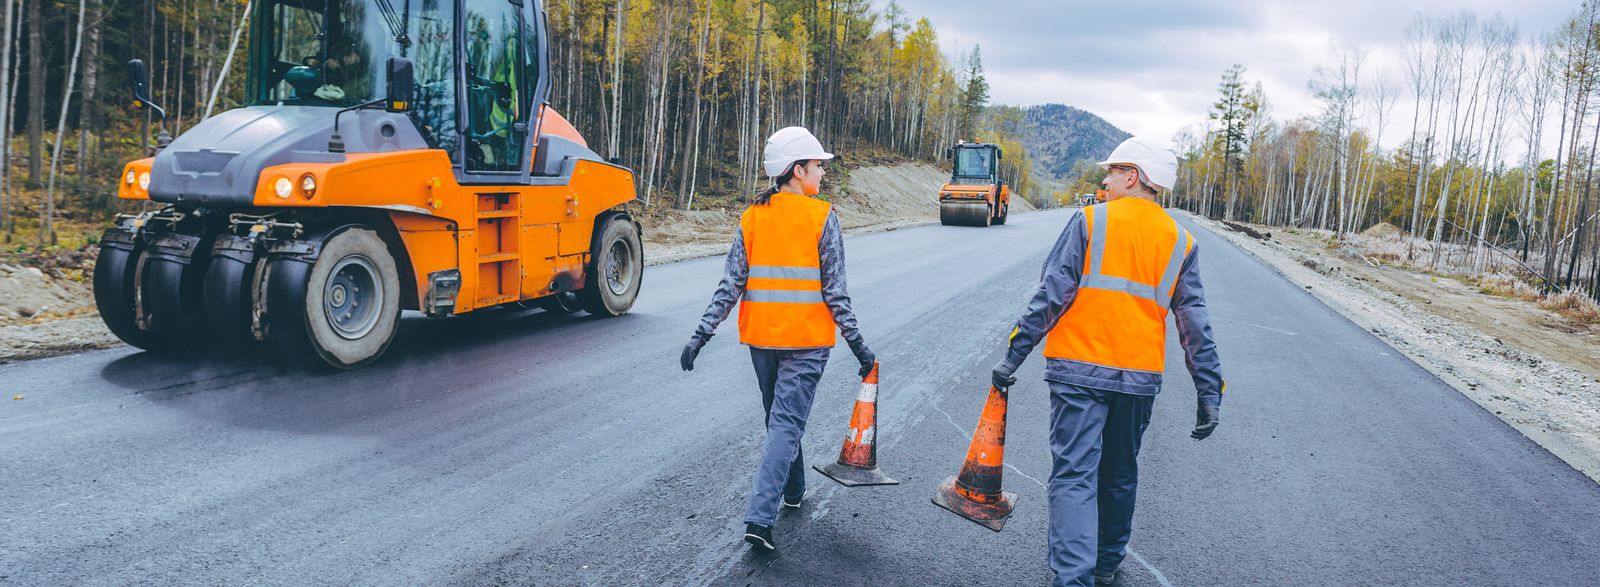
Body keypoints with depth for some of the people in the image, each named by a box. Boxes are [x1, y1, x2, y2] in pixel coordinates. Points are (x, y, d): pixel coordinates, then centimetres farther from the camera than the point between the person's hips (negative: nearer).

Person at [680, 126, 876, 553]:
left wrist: (702, 334, 2)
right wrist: (856, 343, -4)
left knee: (778, 417, 22)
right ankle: (760, 517, -14)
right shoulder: (822, 217, -8)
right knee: (787, 424, -4)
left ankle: (792, 491, 38)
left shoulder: (752, 217, 3)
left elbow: (731, 285, -2)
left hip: (761, 337, 4)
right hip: (807, 340, -4)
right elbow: (834, 291, -9)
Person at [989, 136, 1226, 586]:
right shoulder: (1181, 242, 8)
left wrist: (1014, 355, -6)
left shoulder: (1090, 221, -4)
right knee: (1119, 475, 20)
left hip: (1079, 370, -4)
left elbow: (1051, 295, -10)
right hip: (1140, 378, 4)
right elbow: (1195, 324, 5)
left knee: (1074, 475, -3)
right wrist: (1210, 392, 8)